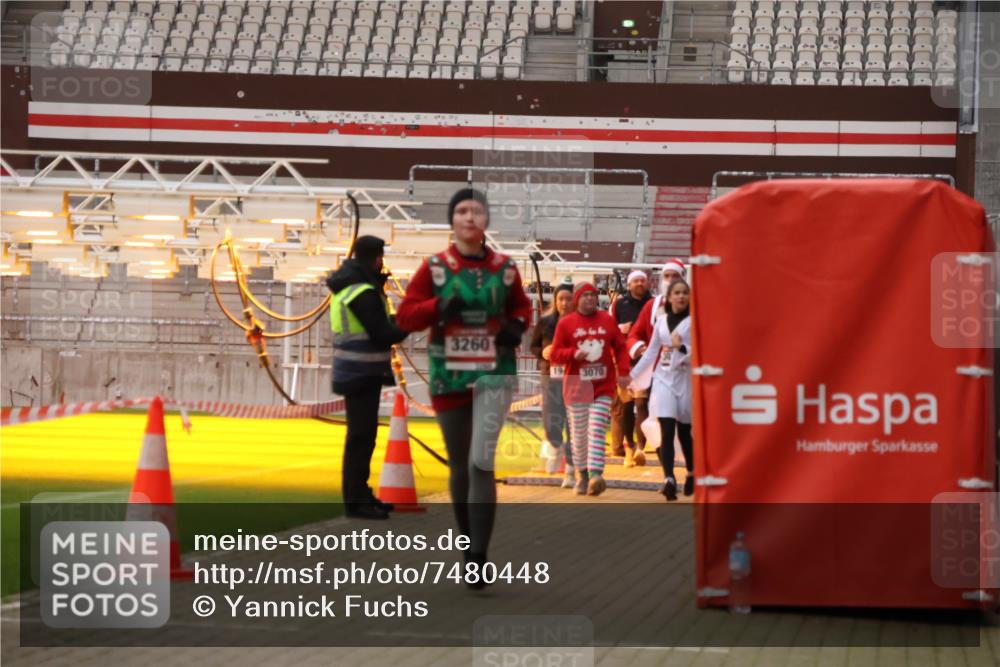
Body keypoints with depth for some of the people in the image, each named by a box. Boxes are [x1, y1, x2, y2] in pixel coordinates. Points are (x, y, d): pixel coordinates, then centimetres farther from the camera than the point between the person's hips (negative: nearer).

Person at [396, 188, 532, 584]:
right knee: (459, 467, 11)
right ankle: (468, 544, 30)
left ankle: (478, 558, -18)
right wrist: (438, 307, -17)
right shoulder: (433, 267, 0)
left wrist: (517, 326, -2)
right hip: (448, 376, 2)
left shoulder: (505, 268, 2)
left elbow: (521, 306, 19)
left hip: (493, 373, -1)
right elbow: (405, 316, 0)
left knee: (481, 462, -16)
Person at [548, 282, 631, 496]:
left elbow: (620, 347, 9)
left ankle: (595, 474, -19)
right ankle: (581, 475, 21)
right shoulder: (566, 323, 1)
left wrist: (623, 372, -3)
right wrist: (573, 354, -17)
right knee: (579, 433, 6)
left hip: (604, 386, 0)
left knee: (597, 430, -10)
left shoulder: (607, 320, 7)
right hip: (577, 387, 0)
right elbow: (554, 354, 1)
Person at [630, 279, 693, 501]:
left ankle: (692, 474, 31)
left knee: (684, 431, 9)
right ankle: (669, 479, -19)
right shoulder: (661, 321, 10)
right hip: (663, 379, 2)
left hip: (685, 379, -2)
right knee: (666, 430, -12)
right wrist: (632, 375, 16)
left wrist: (682, 348, -27)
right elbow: (651, 352, 17)